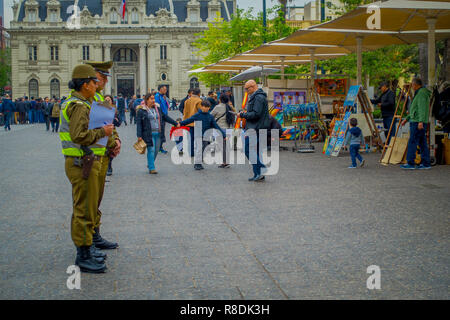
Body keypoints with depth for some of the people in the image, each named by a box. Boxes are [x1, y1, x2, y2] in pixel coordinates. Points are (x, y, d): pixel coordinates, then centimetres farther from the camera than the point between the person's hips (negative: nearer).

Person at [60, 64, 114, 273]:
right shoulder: (79, 106, -17)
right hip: (82, 163, -11)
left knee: (86, 207, 19)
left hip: (82, 162, 11)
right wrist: (102, 132, -16)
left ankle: (86, 249, 30)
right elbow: (79, 136, -28)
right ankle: (84, 257, 0)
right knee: (84, 209, -6)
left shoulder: (74, 103, 17)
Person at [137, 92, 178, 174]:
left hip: (158, 133, 5)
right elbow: (139, 123, -4)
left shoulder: (157, 108, 14)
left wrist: (175, 123, 19)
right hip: (148, 134, -5)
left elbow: (165, 117, 21)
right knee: (151, 150, -10)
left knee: (156, 150, 7)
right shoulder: (141, 110, -2)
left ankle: (150, 164, 28)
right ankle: (151, 168, -5)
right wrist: (139, 135, -11)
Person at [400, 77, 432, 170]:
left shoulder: (421, 93, -11)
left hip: (417, 122, -10)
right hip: (417, 122, 10)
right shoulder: (419, 93, 22)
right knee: (422, 143, 8)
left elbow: (422, 108, -22)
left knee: (412, 142, -9)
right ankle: (426, 163, 9)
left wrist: (421, 121, -29)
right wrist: (407, 119, 29)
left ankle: (410, 163, -9)